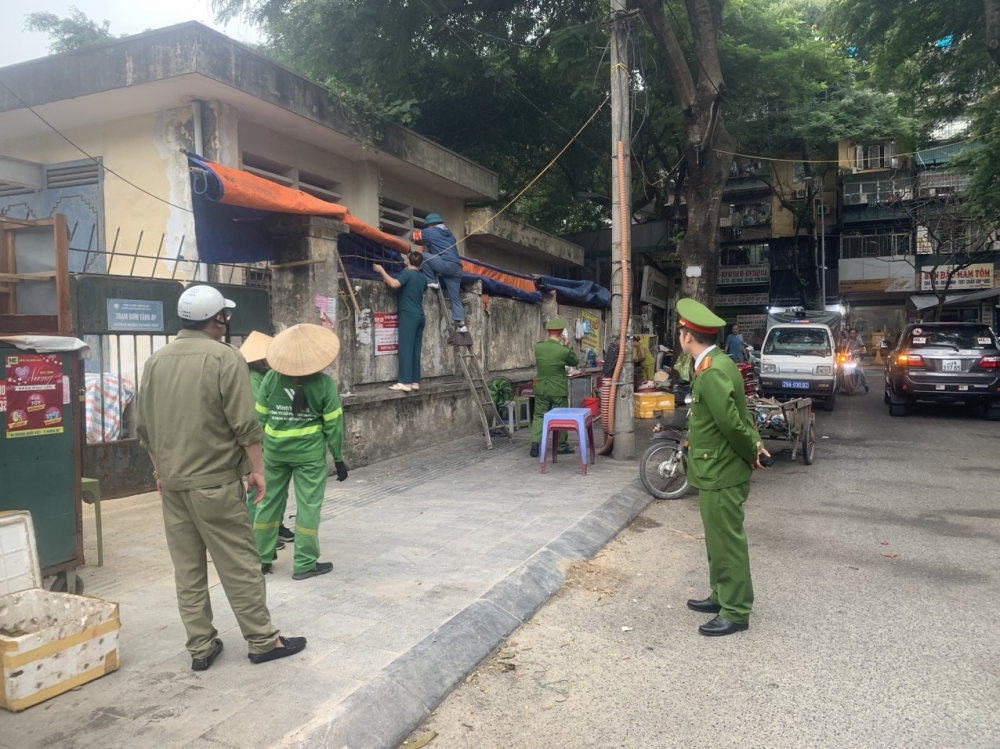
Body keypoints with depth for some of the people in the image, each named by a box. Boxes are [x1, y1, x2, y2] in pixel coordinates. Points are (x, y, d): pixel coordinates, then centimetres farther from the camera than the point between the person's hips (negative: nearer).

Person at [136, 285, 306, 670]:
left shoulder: (156, 361, 9)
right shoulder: (224, 357, -11)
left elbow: (144, 428, 14)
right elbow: (245, 424, -15)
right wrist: (257, 468, -5)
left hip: (171, 483, 6)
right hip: (215, 482, -6)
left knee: (187, 570, 11)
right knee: (239, 565, 3)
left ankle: (201, 647, 20)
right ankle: (263, 641, 12)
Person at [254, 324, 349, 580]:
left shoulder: (271, 378, -4)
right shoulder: (324, 382, -10)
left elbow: (260, 417, 0)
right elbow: (333, 424, -8)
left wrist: (262, 446, 14)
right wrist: (339, 458, 1)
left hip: (275, 451, 3)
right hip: (309, 452, -3)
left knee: (269, 503, 16)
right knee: (308, 505, 5)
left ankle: (261, 558, 27)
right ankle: (305, 564, 11)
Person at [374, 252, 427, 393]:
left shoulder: (407, 273, -5)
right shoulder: (423, 278, 16)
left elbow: (394, 284, -23)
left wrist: (381, 270, -11)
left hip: (409, 314, -7)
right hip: (420, 315, 7)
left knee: (406, 348, -10)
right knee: (416, 349, 7)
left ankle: (405, 382, -15)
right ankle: (415, 381, 6)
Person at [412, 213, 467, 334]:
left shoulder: (430, 232, 12)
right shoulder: (449, 233, 30)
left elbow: (413, 236, 23)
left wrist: (424, 242, 40)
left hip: (447, 264, -7)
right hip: (457, 267, 7)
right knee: (455, 297, 8)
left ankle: (432, 282, 3)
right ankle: (462, 324, -1)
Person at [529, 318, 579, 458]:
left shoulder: (538, 347, -7)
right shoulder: (564, 351, -17)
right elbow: (575, 362, 2)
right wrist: (566, 345, 7)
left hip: (541, 389, 3)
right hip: (558, 390, -3)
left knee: (539, 416, 11)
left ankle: (535, 443, -1)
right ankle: (562, 446, 19)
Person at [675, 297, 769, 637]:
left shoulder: (712, 373, -24)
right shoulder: (718, 363, 8)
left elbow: (732, 423, -25)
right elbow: (738, 414, 12)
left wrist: (750, 454, -10)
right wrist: (755, 444, 2)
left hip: (721, 474, -10)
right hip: (717, 472, 10)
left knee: (727, 542, 2)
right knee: (718, 539, 21)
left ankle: (736, 612, 15)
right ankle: (723, 596, 36)